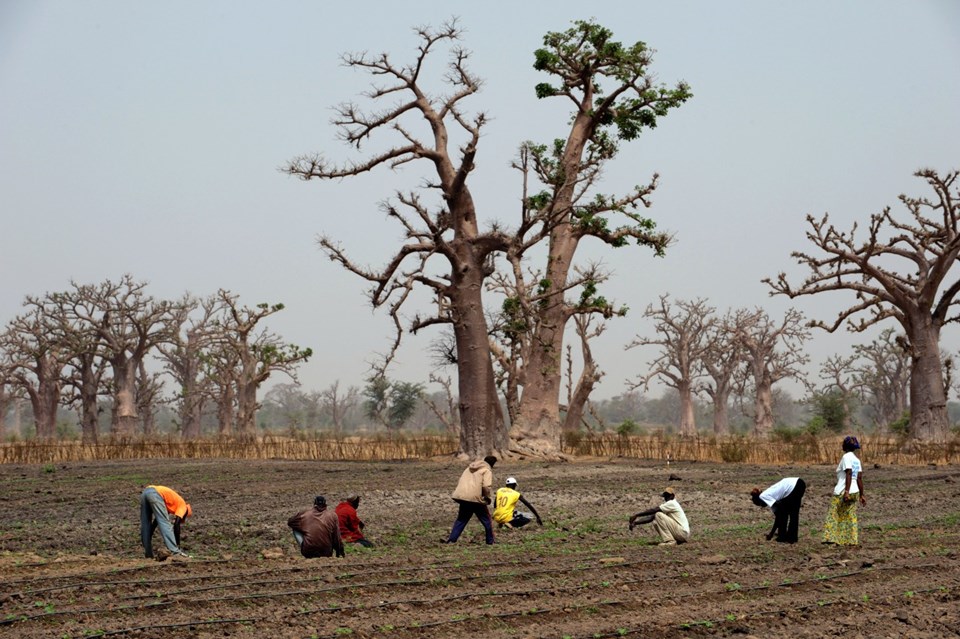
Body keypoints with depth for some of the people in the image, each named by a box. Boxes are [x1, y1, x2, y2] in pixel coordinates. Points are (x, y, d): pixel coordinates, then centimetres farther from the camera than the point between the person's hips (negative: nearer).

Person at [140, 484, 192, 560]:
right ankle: (175, 552, -10)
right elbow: (176, 524, 4)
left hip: (145, 492, 8)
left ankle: (148, 554, 16)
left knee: (145, 525, 15)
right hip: (155, 494, -8)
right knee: (165, 524, -5)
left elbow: (156, 520, 37)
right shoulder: (183, 505, 16)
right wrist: (178, 544, 7)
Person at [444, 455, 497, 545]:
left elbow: (460, 482, 22)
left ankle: (451, 539, 5)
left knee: (461, 519, 16)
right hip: (475, 498, -6)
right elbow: (487, 486, -14)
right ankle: (490, 541, 15)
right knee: (486, 520, 10)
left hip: (461, 496, 6)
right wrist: (487, 497, 4)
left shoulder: (470, 468, 23)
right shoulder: (487, 470, 0)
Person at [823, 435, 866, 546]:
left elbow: (849, 474, -20)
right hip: (854, 491, 8)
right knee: (851, 516, 9)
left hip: (842, 492, -8)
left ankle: (831, 538, -8)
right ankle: (852, 540, 5)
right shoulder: (856, 458, 14)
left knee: (833, 515, -3)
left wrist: (846, 491, -25)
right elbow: (859, 478, 13)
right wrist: (861, 494, 15)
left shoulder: (846, 457, -10)